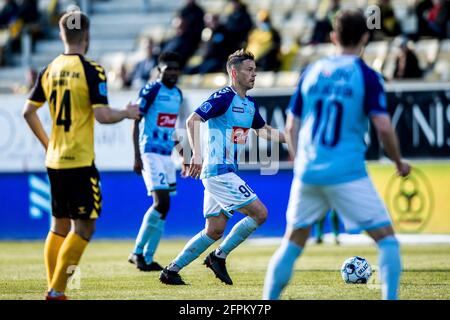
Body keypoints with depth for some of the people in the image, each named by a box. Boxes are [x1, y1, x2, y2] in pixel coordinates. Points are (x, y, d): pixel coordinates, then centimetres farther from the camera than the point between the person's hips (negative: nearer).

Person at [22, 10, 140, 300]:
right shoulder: (91, 71, -12)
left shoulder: (50, 70, 7)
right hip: (80, 162, -7)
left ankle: (53, 288, 13)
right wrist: (128, 113, 0)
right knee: (84, 227, -1)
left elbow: (29, 111, 13)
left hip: (54, 161, 7)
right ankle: (57, 291, -8)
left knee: (59, 225, 15)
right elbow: (102, 115, -19)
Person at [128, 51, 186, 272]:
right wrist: (137, 157, -15)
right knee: (162, 202, -16)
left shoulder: (177, 94, 14)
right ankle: (138, 252, -6)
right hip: (151, 153, -8)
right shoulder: (151, 90, -9)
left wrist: (183, 157, 23)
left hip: (167, 154, 8)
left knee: (164, 207, 5)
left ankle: (148, 258, 11)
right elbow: (135, 123, -9)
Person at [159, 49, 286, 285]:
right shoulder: (224, 97, -13)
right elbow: (192, 120, -20)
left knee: (214, 231, 10)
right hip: (218, 171, -9)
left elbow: (263, 131, 31)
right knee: (259, 213, -11)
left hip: (226, 172, 9)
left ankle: (171, 271, 14)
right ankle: (219, 257, 0)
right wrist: (197, 154, -31)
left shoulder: (250, 104, 14)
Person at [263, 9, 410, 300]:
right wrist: (399, 163, 4)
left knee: (292, 243, 16)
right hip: (348, 174, -4)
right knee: (387, 238, 5)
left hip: (307, 172, 4)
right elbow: (383, 127, -11)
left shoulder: (312, 73, 9)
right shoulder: (367, 76, -5)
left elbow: (291, 127, 12)